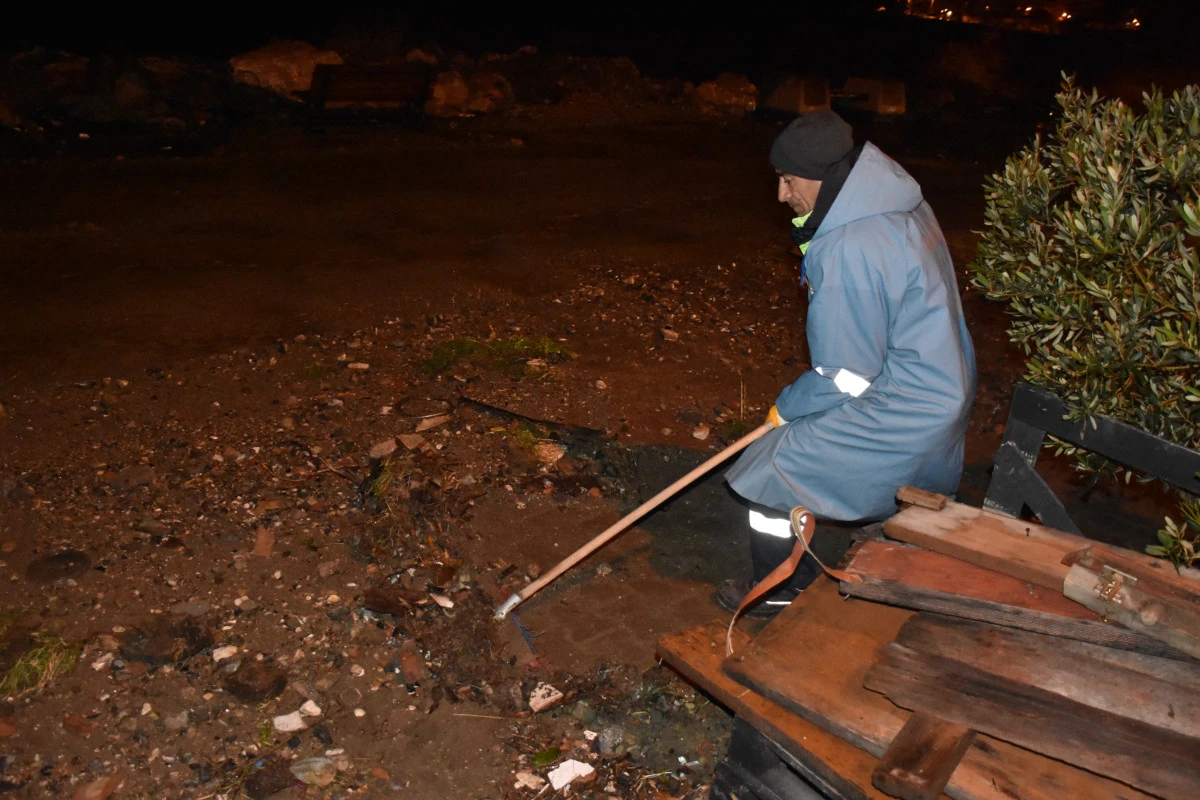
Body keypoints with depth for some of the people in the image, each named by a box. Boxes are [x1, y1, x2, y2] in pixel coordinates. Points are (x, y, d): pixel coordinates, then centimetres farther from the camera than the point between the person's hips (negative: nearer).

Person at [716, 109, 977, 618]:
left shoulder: (850, 250, -28)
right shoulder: (900, 207, 4)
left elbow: (848, 377, -21)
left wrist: (787, 408, -7)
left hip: (905, 410, -10)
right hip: (939, 390, 10)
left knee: (774, 465, 0)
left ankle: (781, 593, 22)